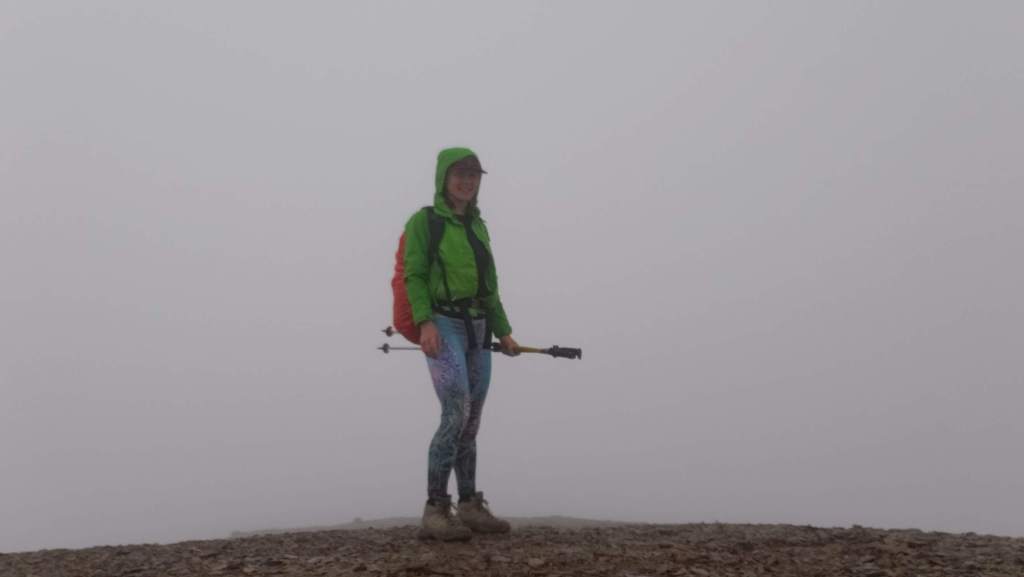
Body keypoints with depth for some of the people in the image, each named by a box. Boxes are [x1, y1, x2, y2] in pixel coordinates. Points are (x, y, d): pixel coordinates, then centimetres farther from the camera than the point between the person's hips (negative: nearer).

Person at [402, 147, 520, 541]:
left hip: (477, 330, 7)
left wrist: (503, 331, 19)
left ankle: (469, 507, 15)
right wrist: (425, 323, -22)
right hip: (442, 327, -7)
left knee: (470, 422, 8)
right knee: (457, 413, -20)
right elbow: (414, 275, -9)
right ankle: (435, 510, -18)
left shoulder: (478, 226, 19)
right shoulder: (424, 221, 0)